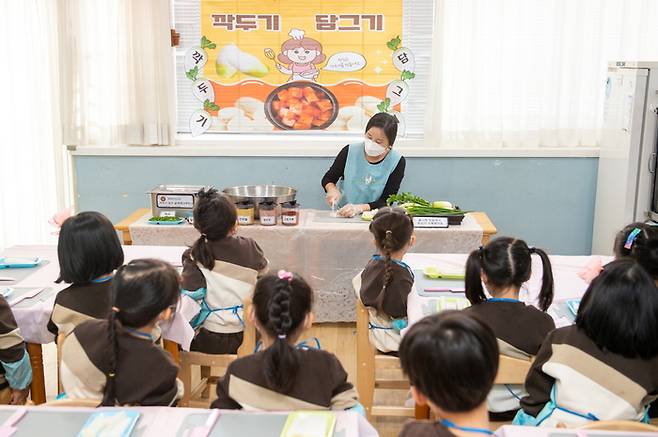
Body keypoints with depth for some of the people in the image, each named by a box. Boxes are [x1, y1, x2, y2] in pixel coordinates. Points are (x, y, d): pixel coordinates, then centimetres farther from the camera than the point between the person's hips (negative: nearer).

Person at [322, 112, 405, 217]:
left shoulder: (397, 162, -11)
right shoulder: (349, 151, -8)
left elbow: (386, 202, -11)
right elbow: (328, 179, 8)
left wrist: (360, 208, -27)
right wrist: (332, 190, -14)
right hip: (343, 216, 1)